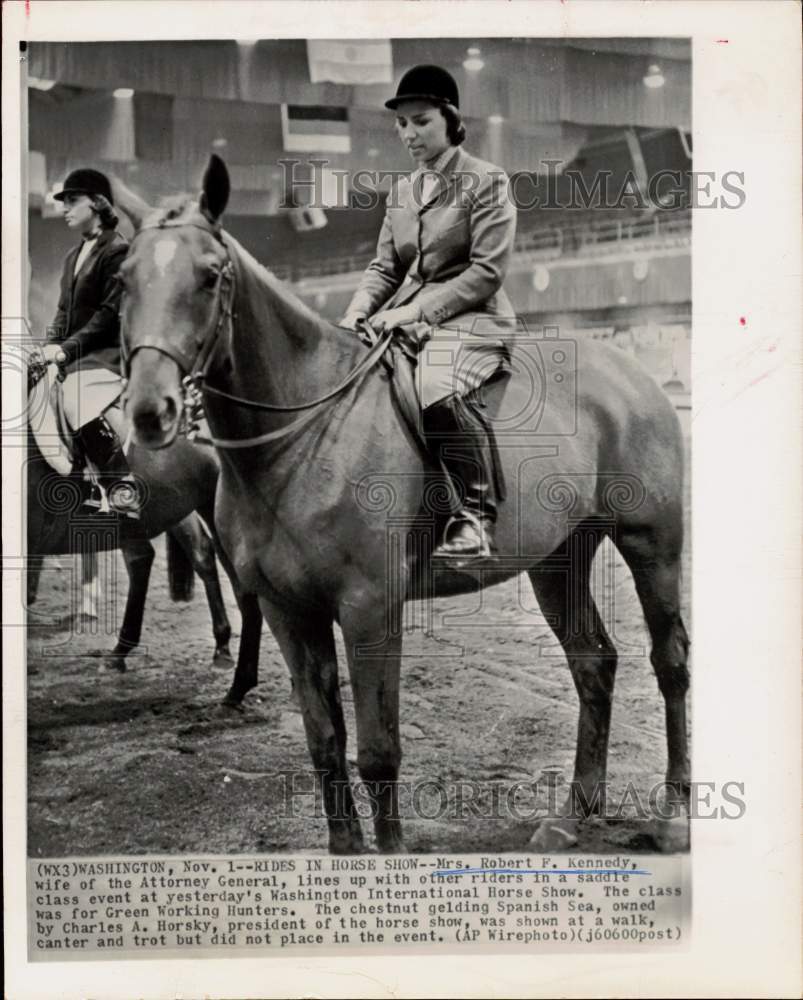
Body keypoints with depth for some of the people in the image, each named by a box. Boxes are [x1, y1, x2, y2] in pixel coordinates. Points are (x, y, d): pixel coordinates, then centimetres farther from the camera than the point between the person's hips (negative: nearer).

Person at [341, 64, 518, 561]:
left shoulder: (486, 181, -2)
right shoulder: (402, 191, 18)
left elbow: (487, 270, -11)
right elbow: (384, 267, 16)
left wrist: (417, 308, -17)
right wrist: (357, 313, -5)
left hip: (470, 317, -7)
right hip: (405, 319, 7)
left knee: (438, 392, -36)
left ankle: (477, 512, -23)